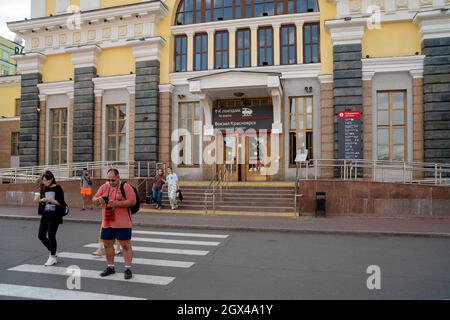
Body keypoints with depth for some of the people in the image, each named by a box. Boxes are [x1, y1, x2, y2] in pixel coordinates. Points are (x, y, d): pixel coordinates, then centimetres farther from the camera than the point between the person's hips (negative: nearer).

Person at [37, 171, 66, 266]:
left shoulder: (57, 188, -9)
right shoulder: (43, 188, 8)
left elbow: (60, 202, -12)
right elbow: (42, 201, 16)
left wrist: (49, 200, -21)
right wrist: (41, 200, -6)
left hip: (55, 215, -6)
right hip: (45, 215, 7)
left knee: (51, 235, -3)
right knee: (41, 235, 7)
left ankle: (52, 257, 13)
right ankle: (52, 253, 26)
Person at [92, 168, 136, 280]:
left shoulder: (126, 186, -9)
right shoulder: (104, 187, 9)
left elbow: (132, 201, -16)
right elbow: (94, 200, 10)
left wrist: (117, 203, -23)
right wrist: (98, 199, -14)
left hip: (122, 224, -6)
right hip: (107, 223, 6)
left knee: (126, 245, -1)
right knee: (107, 244, 15)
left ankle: (128, 269, 7)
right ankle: (110, 267, 30)